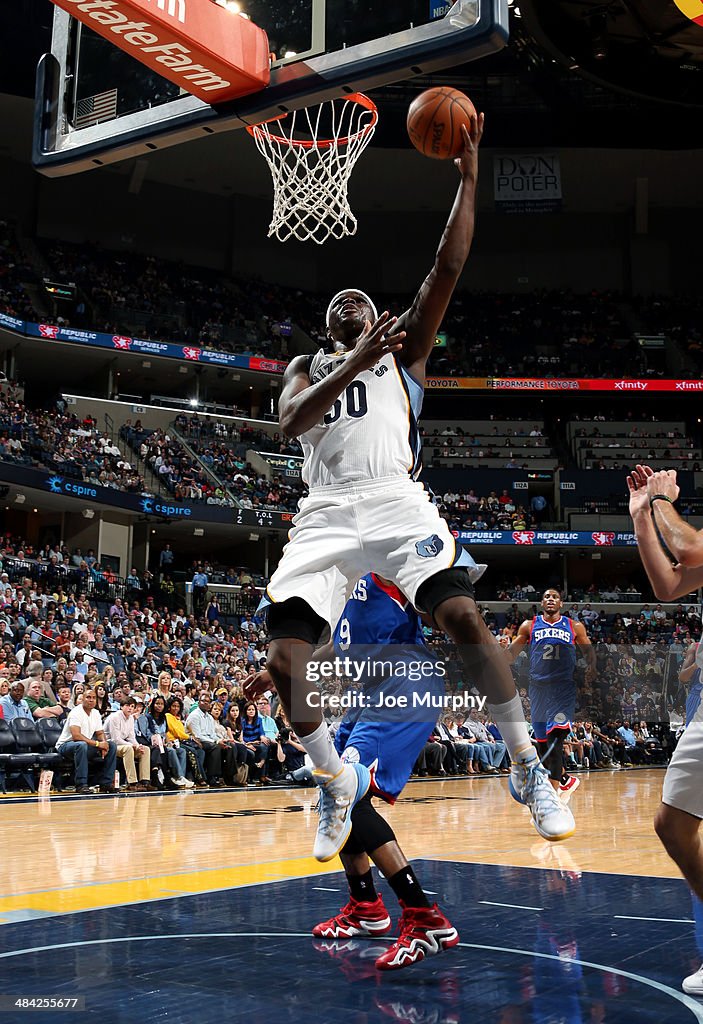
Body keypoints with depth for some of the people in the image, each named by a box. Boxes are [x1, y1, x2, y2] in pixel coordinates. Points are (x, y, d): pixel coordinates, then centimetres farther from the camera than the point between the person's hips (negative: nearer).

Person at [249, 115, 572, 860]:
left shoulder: (402, 347, 19)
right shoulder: (304, 369, 23)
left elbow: (448, 269, 6)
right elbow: (291, 422, -2)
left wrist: (468, 177, 0)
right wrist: (356, 363, -14)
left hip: (395, 500, -2)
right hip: (325, 512, 2)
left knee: (461, 614, -24)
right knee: (284, 661, -11)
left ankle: (528, 769, -9)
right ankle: (336, 780, 13)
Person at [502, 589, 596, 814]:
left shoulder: (574, 627, 8)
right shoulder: (529, 626, 10)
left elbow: (588, 651, 15)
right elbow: (511, 656, 11)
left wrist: (591, 668, -6)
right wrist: (506, 649, -13)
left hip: (563, 688, -3)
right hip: (538, 687, 3)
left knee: (555, 741, -18)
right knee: (542, 743, 9)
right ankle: (564, 780, 33)